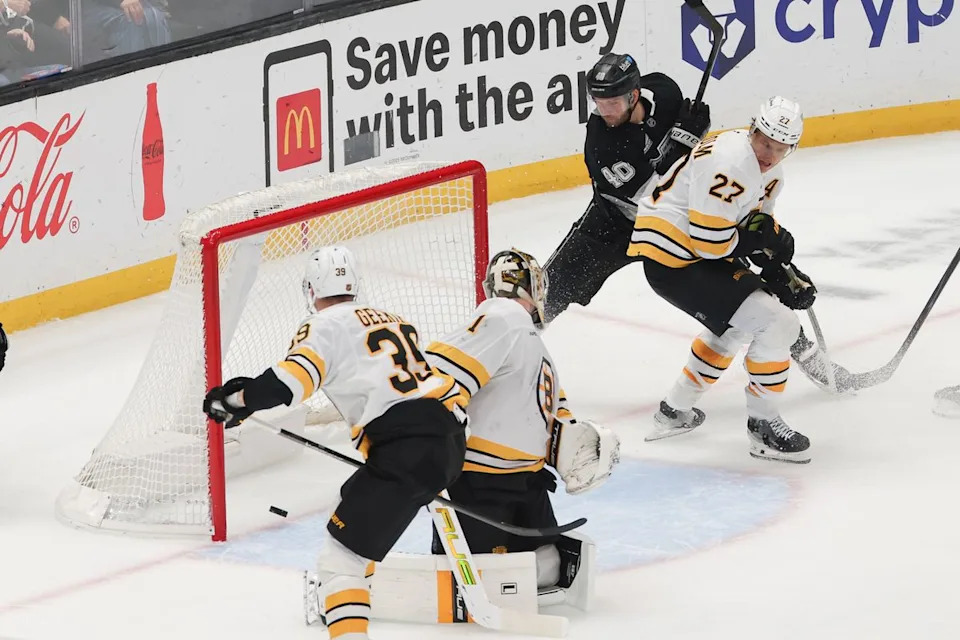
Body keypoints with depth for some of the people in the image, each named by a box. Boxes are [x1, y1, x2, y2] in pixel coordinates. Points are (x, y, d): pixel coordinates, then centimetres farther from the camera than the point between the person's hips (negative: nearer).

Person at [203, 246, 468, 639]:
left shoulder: (325, 326, 1)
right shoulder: (391, 320, 25)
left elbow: (292, 379, -13)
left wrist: (238, 400, -2)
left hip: (407, 451, -9)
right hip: (452, 438, 9)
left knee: (341, 559, -10)